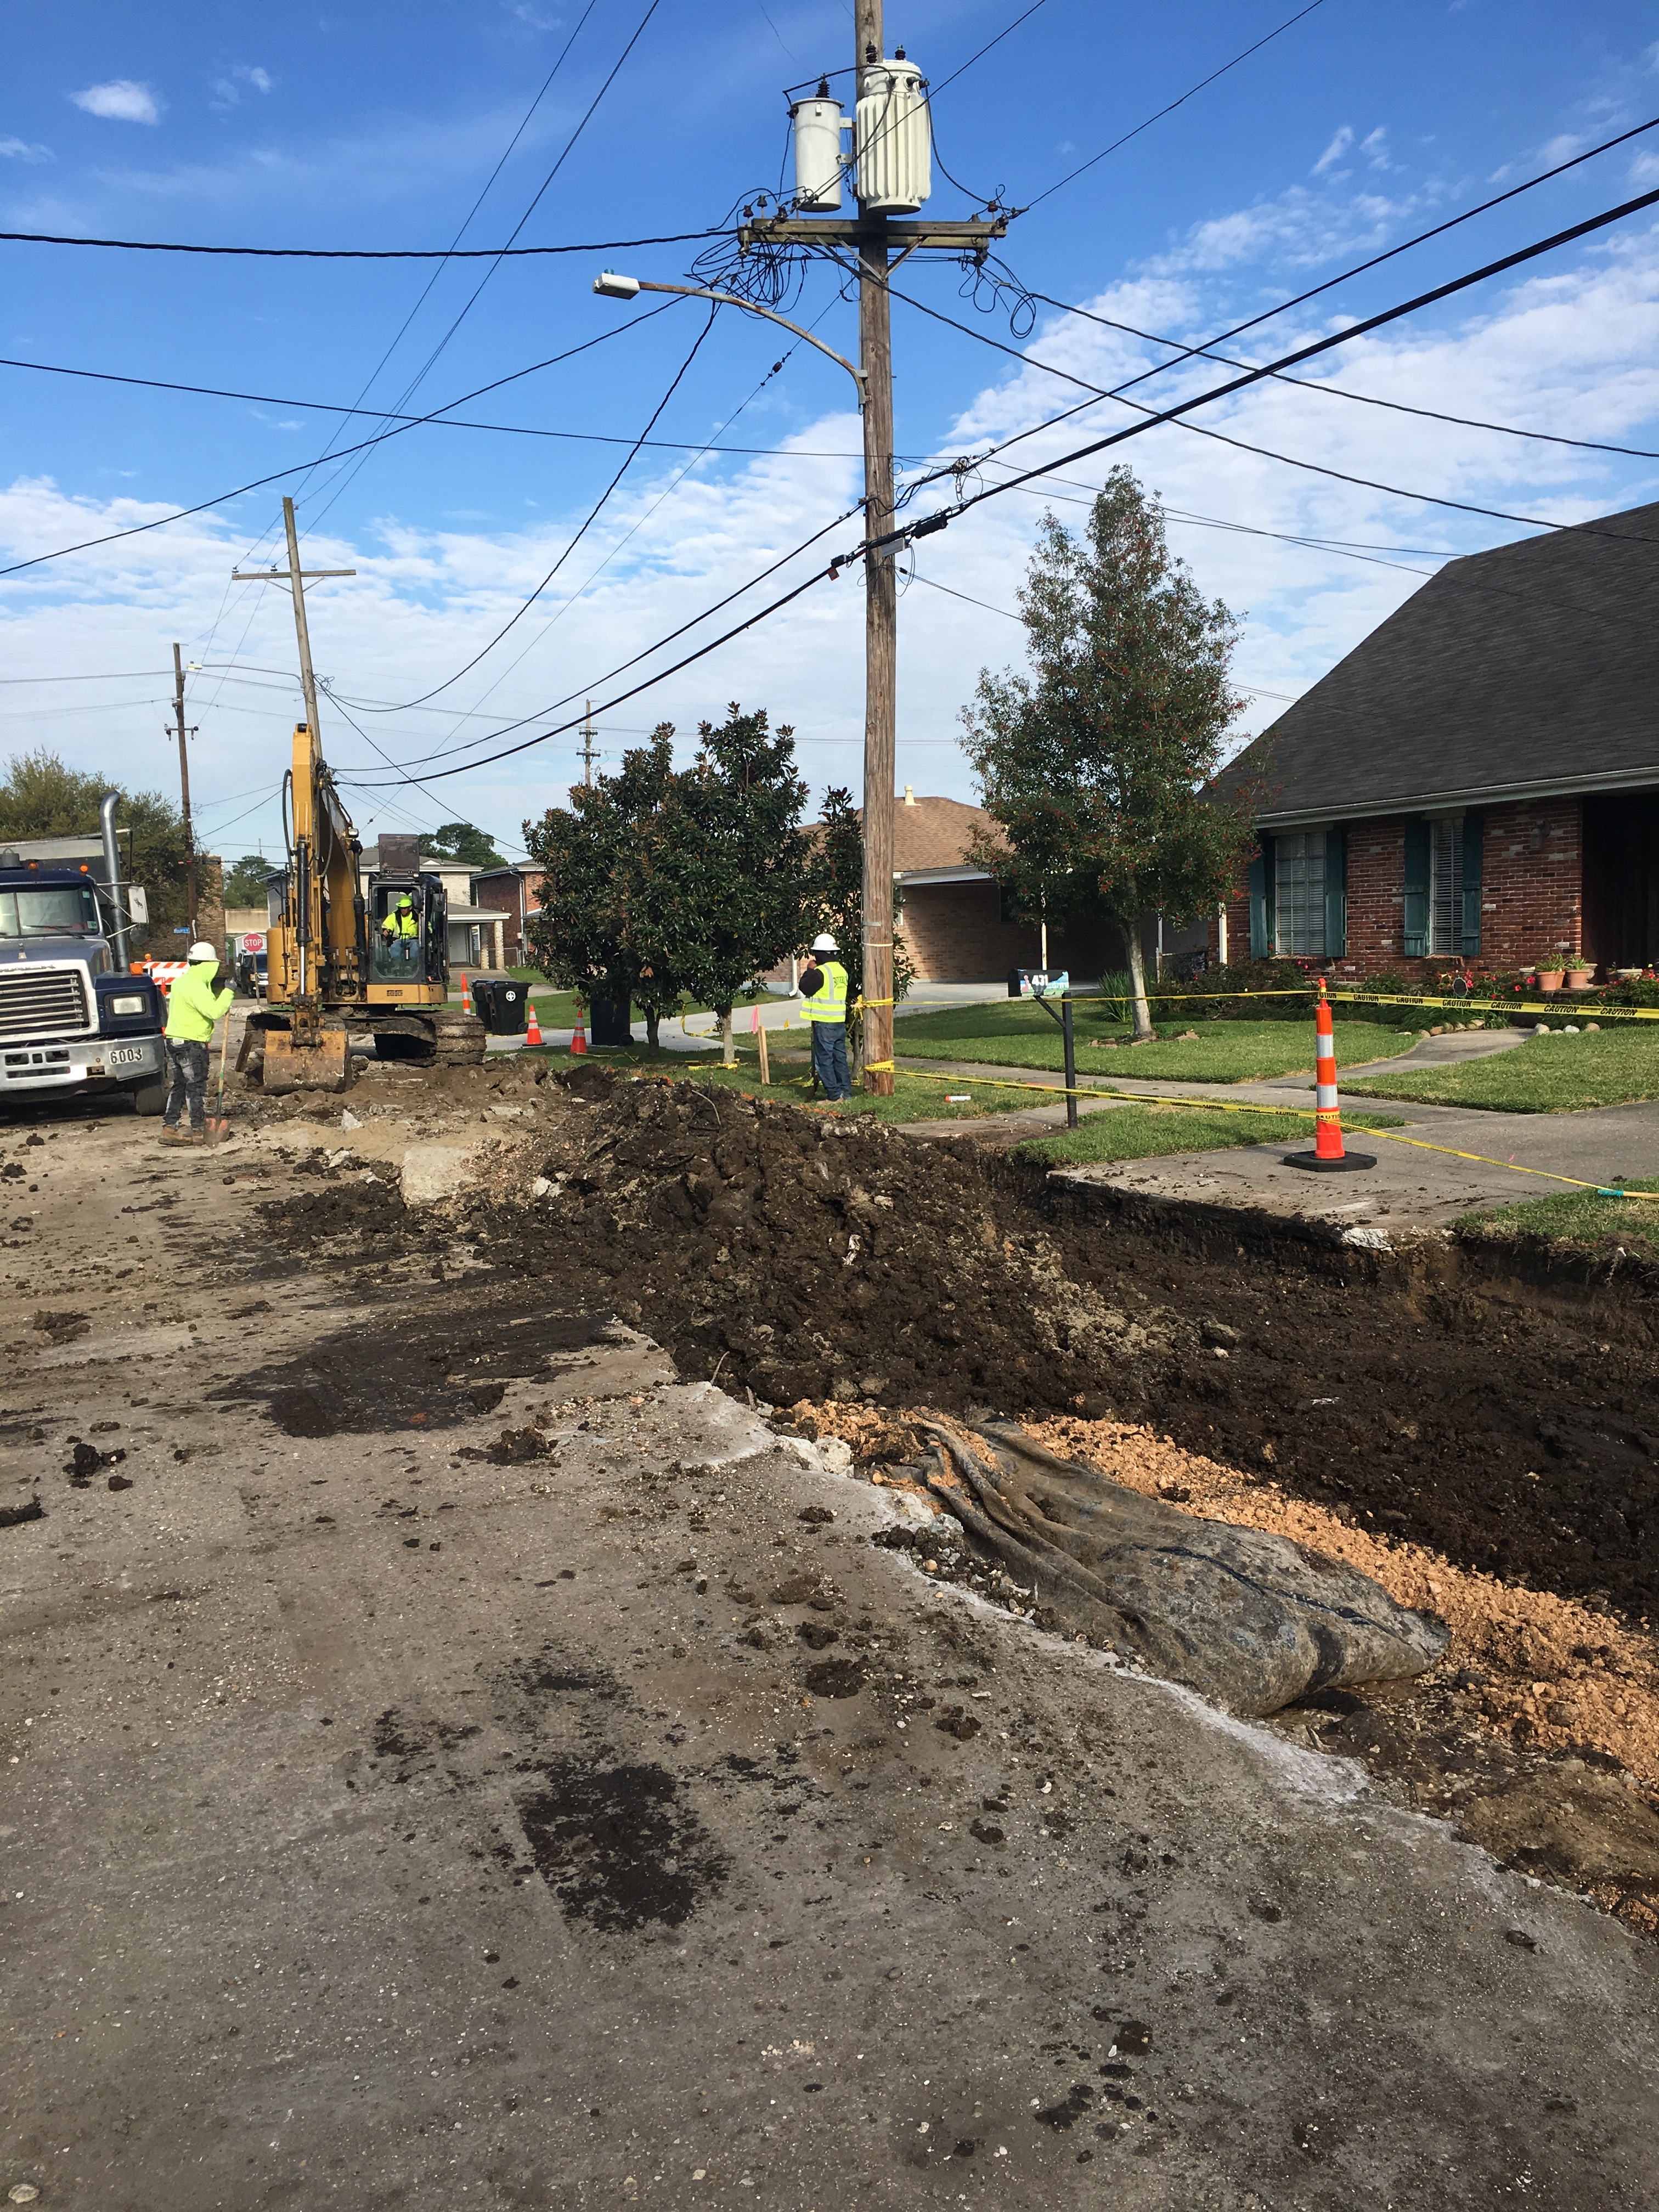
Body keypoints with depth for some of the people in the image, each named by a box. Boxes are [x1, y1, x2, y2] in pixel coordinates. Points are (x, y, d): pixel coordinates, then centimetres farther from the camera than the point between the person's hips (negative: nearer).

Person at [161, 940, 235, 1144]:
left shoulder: (180, 981, 14)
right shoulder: (196, 986, -18)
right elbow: (214, 1011, -28)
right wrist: (229, 992, -17)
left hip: (174, 1041, 9)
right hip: (191, 1044, -9)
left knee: (178, 1086, 14)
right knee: (196, 1087, -1)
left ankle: (169, 1129, 14)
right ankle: (199, 1131, 4)